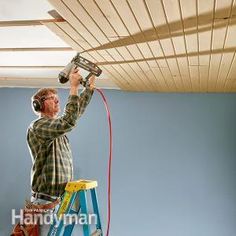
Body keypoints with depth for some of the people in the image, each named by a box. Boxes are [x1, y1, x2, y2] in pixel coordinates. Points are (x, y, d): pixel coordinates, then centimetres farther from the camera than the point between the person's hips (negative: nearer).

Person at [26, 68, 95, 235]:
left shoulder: (57, 124, 12)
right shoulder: (37, 126, -16)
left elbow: (78, 110, 21)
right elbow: (69, 122, -32)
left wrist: (90, 86, 15)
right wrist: (74, 87, -29)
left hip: (64, 197, 8)